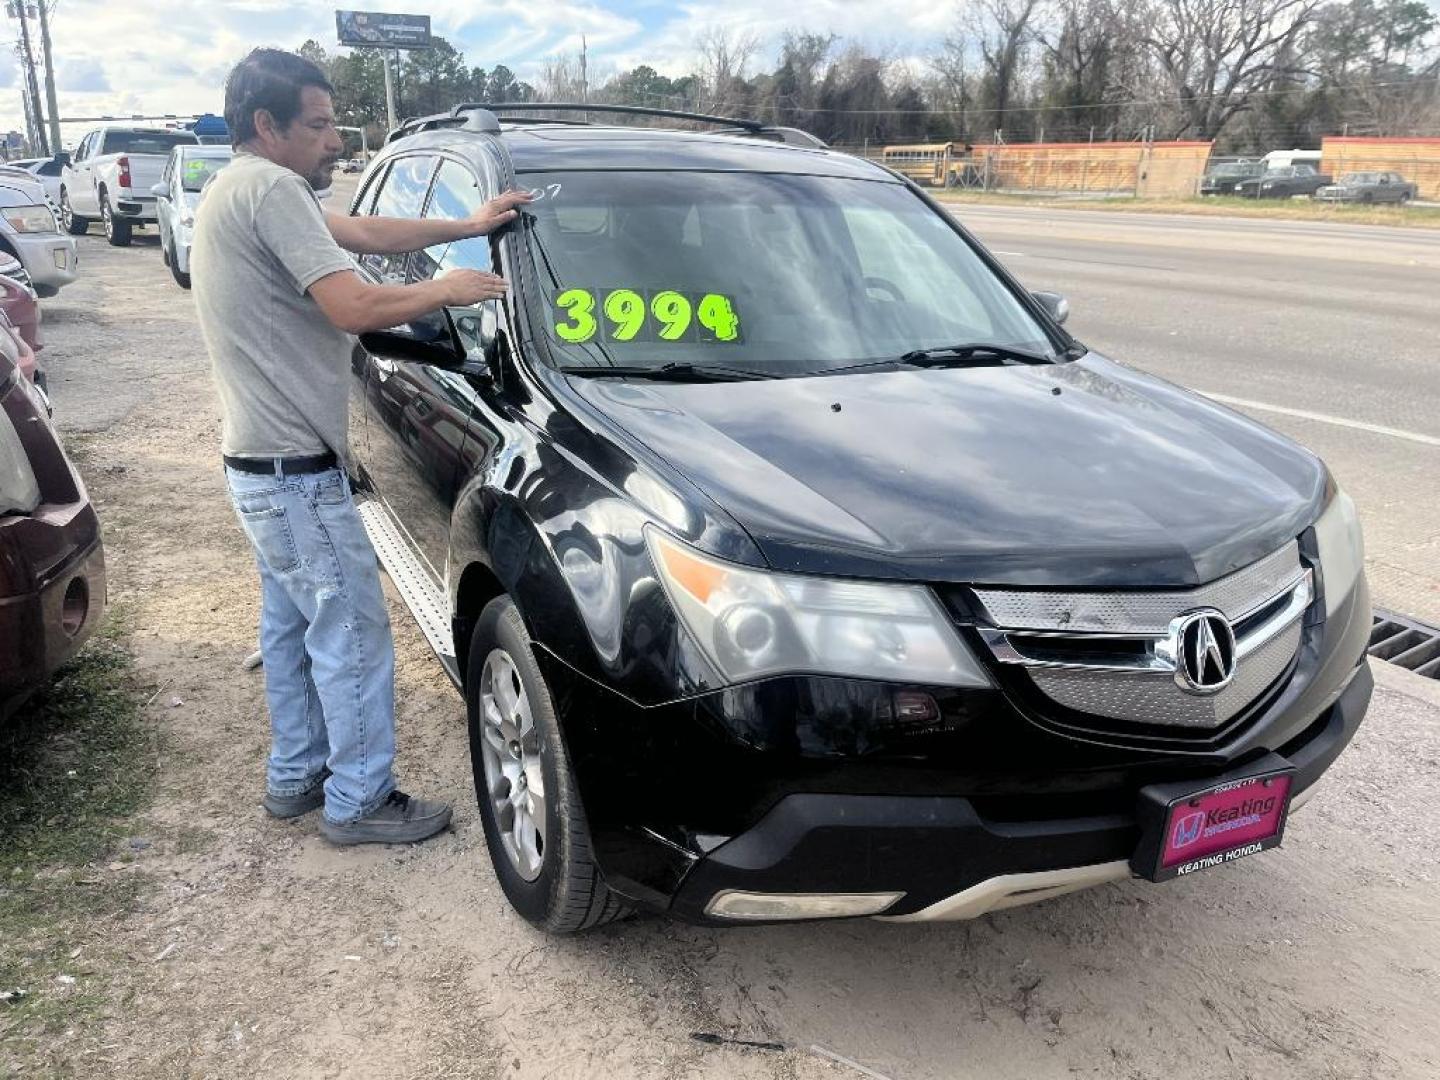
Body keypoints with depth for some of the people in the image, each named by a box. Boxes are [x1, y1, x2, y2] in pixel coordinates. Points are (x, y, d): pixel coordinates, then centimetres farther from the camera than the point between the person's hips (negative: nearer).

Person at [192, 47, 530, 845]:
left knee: (291, 625, 19)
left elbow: (366, 232, 16)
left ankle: (296, 776, 32)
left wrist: (467, 227, 11)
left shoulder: (239, 189, 15)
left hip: (263, 462, 11)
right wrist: (444, 290, -9)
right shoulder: (270, 188, -18)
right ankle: (359, 801, 12)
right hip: (297, 470, -11)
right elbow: (353, 307, -25)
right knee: (354, 634, -1)